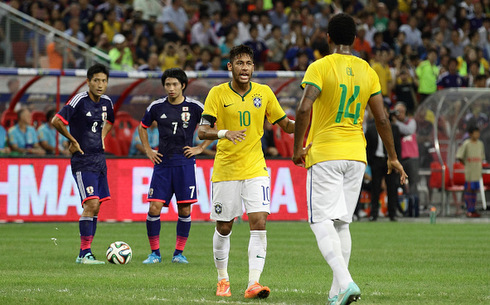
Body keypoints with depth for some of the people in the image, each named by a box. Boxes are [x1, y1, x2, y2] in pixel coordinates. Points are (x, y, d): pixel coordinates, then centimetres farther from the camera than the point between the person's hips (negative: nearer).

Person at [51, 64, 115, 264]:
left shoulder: (106, 102, 9)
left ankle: (84, 254, 13)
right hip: (83, 161, -7)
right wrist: (73, 140, -7)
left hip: (99, 160, 7)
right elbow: (56, 121, -17)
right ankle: (85, 253, -14)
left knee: (95, 208, 7)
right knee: (91, 204, -17)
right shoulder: (80, 101, -13)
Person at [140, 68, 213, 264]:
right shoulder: (157, 107, 4)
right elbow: (142, 127, 21)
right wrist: (148, 150, 11)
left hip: (185, 163, -1)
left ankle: (179, 253, 10)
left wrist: (200, 148, 2)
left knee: (184, 210, -1)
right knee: (154, 208, -7)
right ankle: (155, 253, 4)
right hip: (162, 163, 1)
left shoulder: (194, 107, -1)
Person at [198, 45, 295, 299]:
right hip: (225, 170, -1)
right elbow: (202, 130, -11)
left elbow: (285, 125, 11)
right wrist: (224, 133, -30)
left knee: (259, 224, -14)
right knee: (224, 228, 7)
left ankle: (254, 283, -17)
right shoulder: (218, 93, -4)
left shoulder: (264, 93, 3)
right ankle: (223, 280, 28)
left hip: (255, 169, 1)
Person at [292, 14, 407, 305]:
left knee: (322, 222, -7)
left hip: (324, 154, -5)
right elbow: (382, 119, 8)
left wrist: (298, 147, -8)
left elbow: (304, 108, -20)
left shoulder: (319, 68, -7)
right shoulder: (367, 71, 7)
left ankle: (345, 282, -26)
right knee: (342, 224, 13)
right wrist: (393, 157, 17)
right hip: (356, 155, 5)